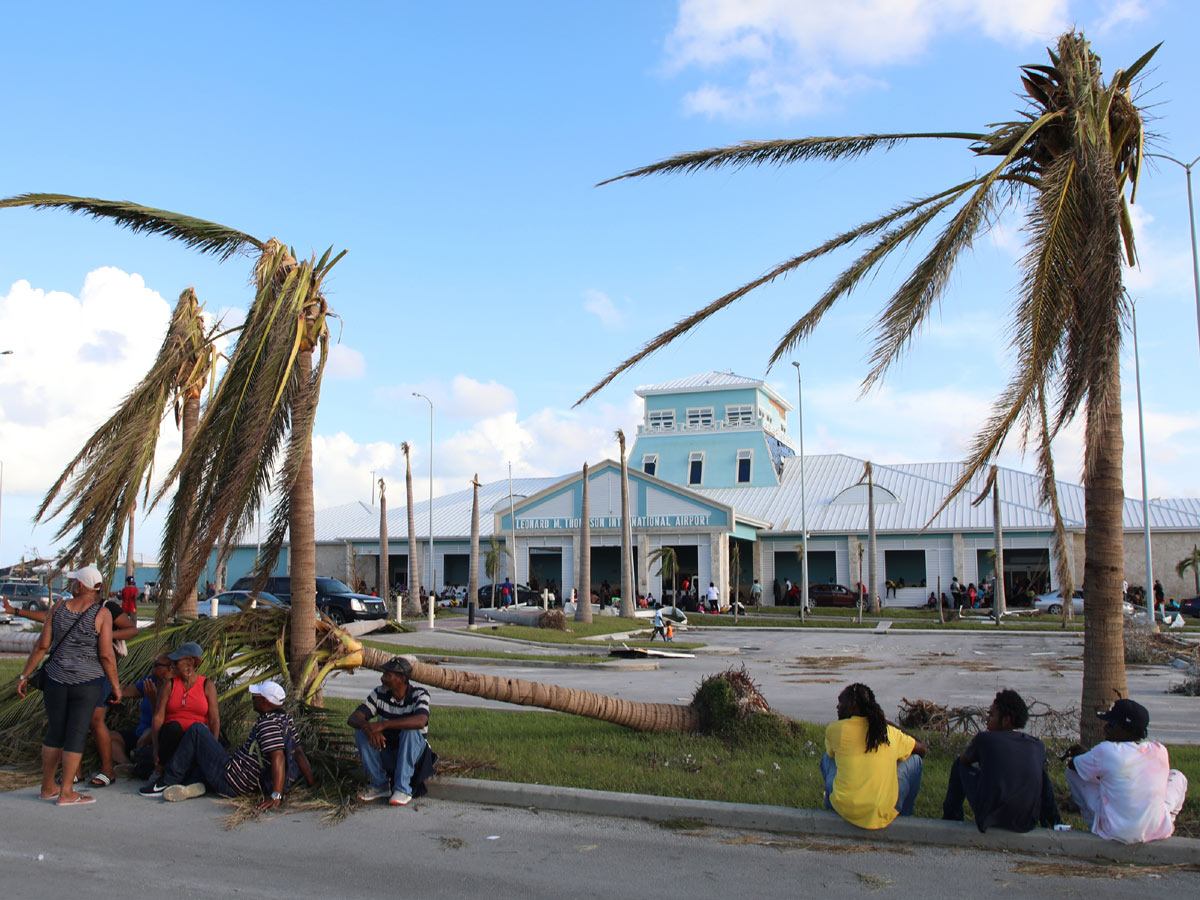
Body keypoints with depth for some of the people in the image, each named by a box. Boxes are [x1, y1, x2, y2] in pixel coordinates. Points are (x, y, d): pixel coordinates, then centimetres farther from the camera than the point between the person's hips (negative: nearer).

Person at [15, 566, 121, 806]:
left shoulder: (59, 607, -2)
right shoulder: (102, 613, -10)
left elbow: (42, 645, 0)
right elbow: (106, 655, -13)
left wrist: (24, 675, 9)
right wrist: (116, 685, -2)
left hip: (55, 678, 3)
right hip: (87, 682, -3)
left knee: (55, 732, 14)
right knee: (76, 735, 3)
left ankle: (47, 788, 24)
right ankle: (66, 793, 4)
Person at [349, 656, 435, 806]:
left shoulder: (419, 694, -17)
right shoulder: (380, 694, -6)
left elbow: (420, 721, -38)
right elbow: (353, 718, -13)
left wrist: (383, 724, -43)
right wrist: (369, 727, -37)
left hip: (413, 752, -4)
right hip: (385, 751, 4)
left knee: (411, 731, -32)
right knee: (361, 732, -18)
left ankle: (403, 789, -25)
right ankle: (379, 785, -9)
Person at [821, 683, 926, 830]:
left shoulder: (834, 729, 0)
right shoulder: (890, 731, 4)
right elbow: (921, 749, 22)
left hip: (844, 810, 0)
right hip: (883, 815, 0)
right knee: (915, 760, 22)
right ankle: (904, 816, 33)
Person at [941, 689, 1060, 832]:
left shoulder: (984, 739, -8)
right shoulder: (1038, 746, 2)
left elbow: (964, 760, 13)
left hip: (990, 819, -4)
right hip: (1028, 824, 4)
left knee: (959, 765, 16)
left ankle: (951, 817, 26)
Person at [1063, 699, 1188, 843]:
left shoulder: (1105, 751, -17)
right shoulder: (1160, 751, -3)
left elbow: (1072, 765, 0)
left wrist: (1085, 755, 22)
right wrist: (1087, 754, 21)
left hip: (1116, 833, -4)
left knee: (1073, 771, 9)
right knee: (1177, 776, 26)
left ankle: (1094, 826, 21)